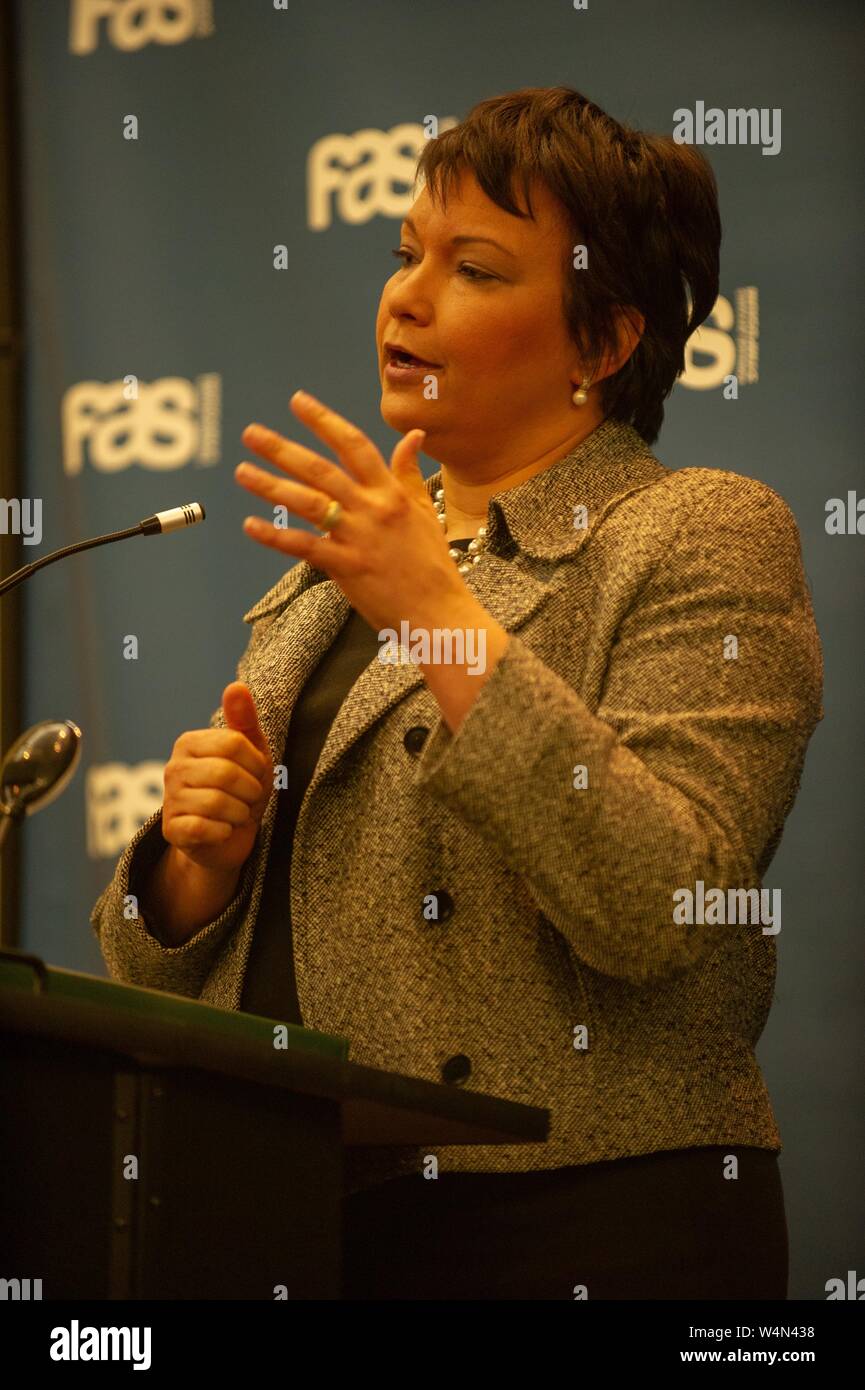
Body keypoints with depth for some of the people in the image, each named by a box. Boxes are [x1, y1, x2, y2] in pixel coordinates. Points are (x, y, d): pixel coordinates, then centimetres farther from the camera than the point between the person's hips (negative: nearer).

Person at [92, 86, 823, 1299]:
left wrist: (443, 615, -21)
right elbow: (160, 975, 17)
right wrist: (198, 854, -4)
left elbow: (662, 911, -19)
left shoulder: (704, 536, -3)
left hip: (574, 1231, -6)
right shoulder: (332, 572, 16)